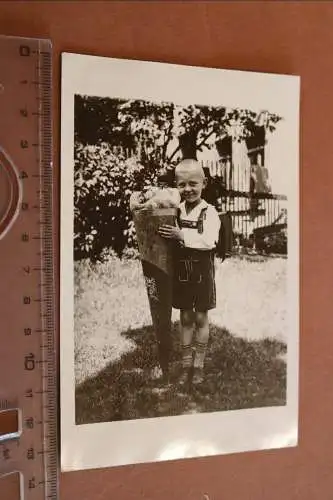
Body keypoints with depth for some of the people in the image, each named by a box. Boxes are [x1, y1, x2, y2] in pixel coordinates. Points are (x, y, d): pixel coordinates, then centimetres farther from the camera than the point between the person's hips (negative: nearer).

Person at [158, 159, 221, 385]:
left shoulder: (209, 212, -11)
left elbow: (209, 241, -24)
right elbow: (165, 239, 3)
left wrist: (182, 236, -30)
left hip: (202, 271, -3)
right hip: (181, 271, 3)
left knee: (201, 318, 9)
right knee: (185, 318, 13)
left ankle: (199, 365, 23)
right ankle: (186, 364, 25)